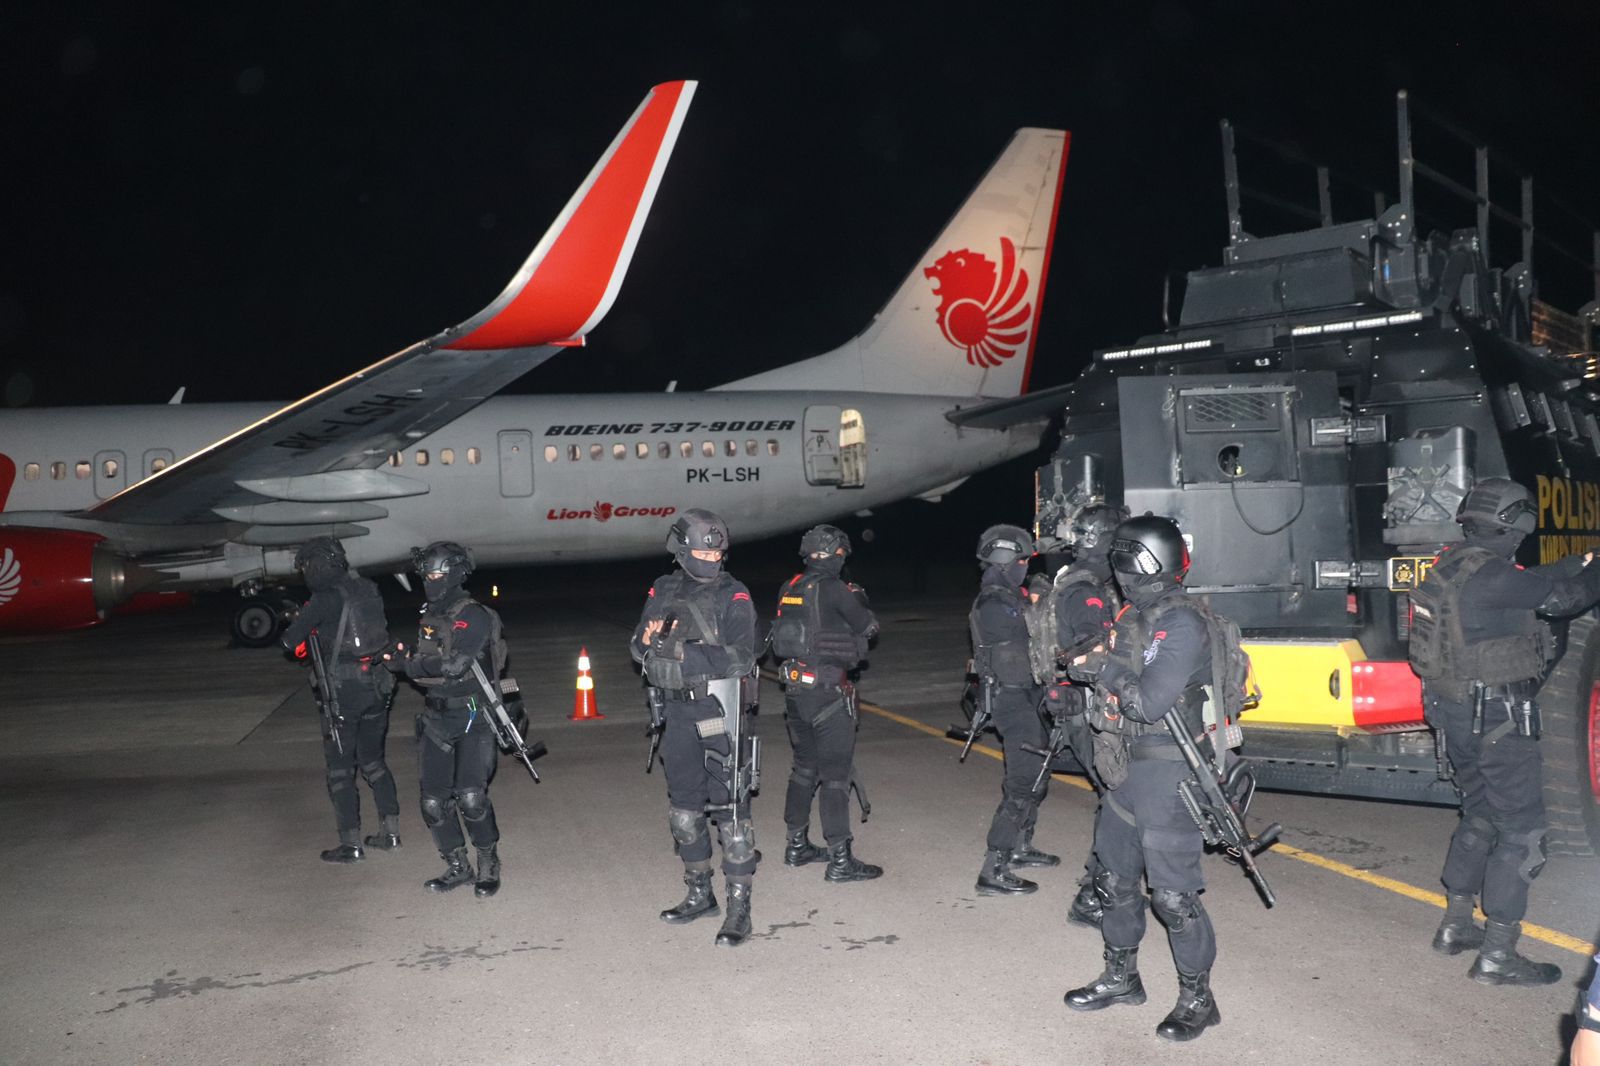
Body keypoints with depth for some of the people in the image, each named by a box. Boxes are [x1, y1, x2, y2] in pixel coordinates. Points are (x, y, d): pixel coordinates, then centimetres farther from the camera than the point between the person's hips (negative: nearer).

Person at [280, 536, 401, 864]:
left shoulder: (327, 598, -14)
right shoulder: (369, 591, 7)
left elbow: (291, 641, -15)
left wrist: (296, 640, 10)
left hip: (343, 690, -7)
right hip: (378, 685, 7)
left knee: (340, 768, 4)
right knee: (373, 761, 18)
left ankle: (351, 844, 7)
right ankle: (390, 831, 21)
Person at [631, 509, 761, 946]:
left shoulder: (732, 596, -7)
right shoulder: (663, 591, 8)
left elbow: (740, 661, -16)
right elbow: (639, 648, 12)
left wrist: (682, 652, -24)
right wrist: (649, 639, -12)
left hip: (719, 713, -5)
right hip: (677, 713, 6)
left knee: (730, 810, -5)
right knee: (683, 810, 15)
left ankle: (739, 907, 2)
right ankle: (699, 894, 31)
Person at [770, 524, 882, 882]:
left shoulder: (790, 588, 6)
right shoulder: (833, 588, -15)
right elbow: (869, 628, -5)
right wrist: (857, 599, 13)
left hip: (794, 689, 7)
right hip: (827, 692, -7)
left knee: (805, 767, 19)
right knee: (836, 774, -2)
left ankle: (797, 846, 29)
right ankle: (839, 860, 2)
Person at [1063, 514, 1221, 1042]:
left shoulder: (1184, 626, -18)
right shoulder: (1131, 617, 9)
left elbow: (1149, 701, -25)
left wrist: (1106, 666, -14)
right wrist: (1086, 663, 4)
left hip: (1168, 775, -9)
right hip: (1127, 770, 9)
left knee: (1173, 893, -3)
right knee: (1114, 879, 18)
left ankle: (1197, 998, 14)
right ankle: (1121, 977, 34)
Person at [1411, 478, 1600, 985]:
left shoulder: (1452, 566, 8)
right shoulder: (1490, 574, -21)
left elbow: (1528, 583, 21)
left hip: (1455, 714, 10)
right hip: (1497, 719, -10)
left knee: (1480, 818, 22)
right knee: (1521, 833, -2)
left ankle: (1456, 924, 30)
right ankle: (1497, 954, 1)